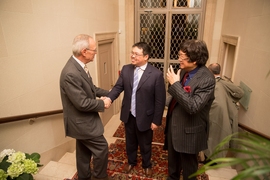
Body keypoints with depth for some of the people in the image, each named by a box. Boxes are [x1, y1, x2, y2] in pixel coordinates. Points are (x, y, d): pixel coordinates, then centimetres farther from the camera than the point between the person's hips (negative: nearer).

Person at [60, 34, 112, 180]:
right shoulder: (70, 73, -31)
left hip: (82, 120, 9)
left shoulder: (78, 65, 0)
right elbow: (82, 103, -28)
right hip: (82, 122, -9)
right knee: (101, 148, 7)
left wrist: (107, 93, 1)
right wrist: (102, 103, -15)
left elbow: (89, 87, 13)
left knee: (84, 151, 24)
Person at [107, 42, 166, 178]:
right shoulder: (125, 69, -4)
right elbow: (118, 87, -5)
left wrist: (156, 120, -11)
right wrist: (108, 98, -25)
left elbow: (160, 100, -14)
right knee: (130, 142, 25)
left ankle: (147, 165, 48)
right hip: (128, 115, 4)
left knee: (145, 145, 20)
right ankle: (131, 161, 52)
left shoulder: (156, 74, -18)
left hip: (145, 117, -3)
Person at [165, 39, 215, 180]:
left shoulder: (206, 79, -25)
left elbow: (193, 106, -34)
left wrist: (175, 84, -31)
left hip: (189, 131, -7)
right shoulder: (184, 70, -2)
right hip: (173, 124, 7)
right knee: (172, 160, 29)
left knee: (188, 166, 18)